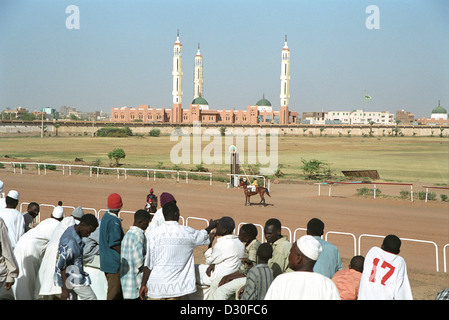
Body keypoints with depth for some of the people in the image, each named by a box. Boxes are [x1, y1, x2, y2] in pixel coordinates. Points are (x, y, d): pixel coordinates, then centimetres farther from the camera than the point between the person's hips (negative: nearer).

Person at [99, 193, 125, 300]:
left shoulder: (106, 216, 10)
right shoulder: (114, 221, -20)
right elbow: (114, 244, -22)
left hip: (106, 261, 10)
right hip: (114, 263, -10)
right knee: (114, 292, -3)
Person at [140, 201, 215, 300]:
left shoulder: (154, 234, -5)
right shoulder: (187, 232, -1)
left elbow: (148, 263, -5)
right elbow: (203, 236, 22)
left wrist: (144, 284, 2)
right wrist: (210, 227, 44)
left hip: (157, 287, 0)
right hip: (178, 287, 0)